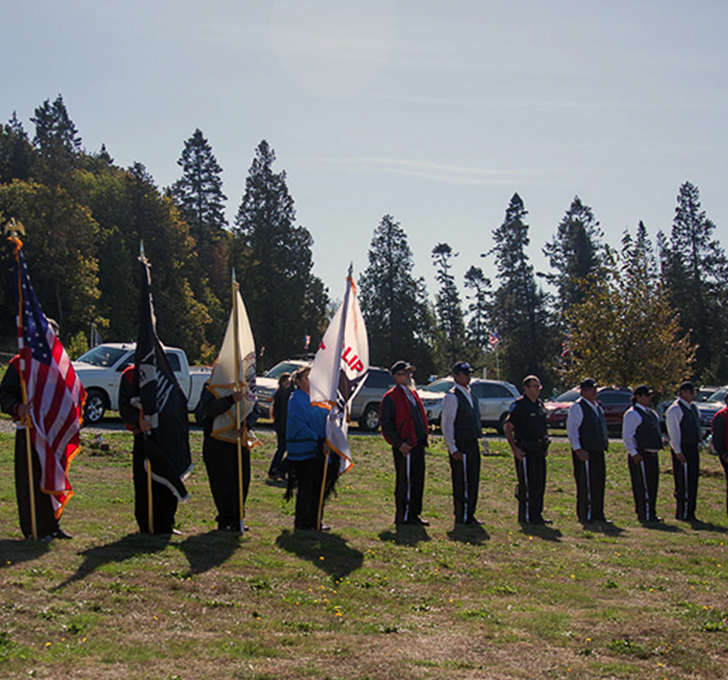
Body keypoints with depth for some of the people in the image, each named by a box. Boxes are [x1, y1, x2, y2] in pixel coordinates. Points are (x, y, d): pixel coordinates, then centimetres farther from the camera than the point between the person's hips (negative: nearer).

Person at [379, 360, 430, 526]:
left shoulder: (413, 394, 18)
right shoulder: (391, 397, -8)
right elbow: (386, 424, -13)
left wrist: (424, 439, 14)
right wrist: (399, 443, -18)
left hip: (418, 445, 8)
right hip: (404, 448, -8)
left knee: (418, 481, 11)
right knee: (405, 482, -2)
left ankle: (414, 514, 19)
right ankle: (403, 517, 6)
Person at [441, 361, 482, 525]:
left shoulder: (471, 396, 16)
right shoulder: (452, 397, -10)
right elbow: (447, 425, -13)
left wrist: (479, 439, 17)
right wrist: (453, 449, -17)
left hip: (473, 444, 8)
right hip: (460, 446, -8)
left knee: (473, 481, 10)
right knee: (461, 482, -4)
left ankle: (470, 515, 18)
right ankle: (461, 517, 2)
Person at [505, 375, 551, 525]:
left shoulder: (540, 404, 13)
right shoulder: (519, 405, -10)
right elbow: (508, 428, -11)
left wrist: (545, 445, 17)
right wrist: (515, 449, -16)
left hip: (539, 451, 8)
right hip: (525, 451, -8)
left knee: (539, 483, 9)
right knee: (526, 484, -3)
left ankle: (537, 514, 18)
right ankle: (526, 516, 3)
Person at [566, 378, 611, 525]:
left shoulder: (597, 407, 18)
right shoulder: (577, 407, -7)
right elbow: (571, 429, -13)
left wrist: (605, 444, 17)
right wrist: (577, 449, -18)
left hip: (598, 452, 8)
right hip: (584, 453, -8)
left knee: (598, 484, 9)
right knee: (584, 486, -4)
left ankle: (597, 514, 15)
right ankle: (584, 516, 2)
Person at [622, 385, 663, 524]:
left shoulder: (651, 413, 18)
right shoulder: (632, 414, -9)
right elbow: (627, 436, -15)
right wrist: (634, 453, -20)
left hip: (652, 454, 9)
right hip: (640, 456, -9)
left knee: (652, 485, 11)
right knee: (642, 486, -7)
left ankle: (651, 514, 19)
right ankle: (644, 515, -4)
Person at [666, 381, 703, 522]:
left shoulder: (692, 408, 15)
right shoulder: (675, 409, -11)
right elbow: (673, 432, -14)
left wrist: (698, 444, 16)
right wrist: (678, 452, -17)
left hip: (693, 448, 8)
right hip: (683, 450, -8)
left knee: (692, 481, 10)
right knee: (684, 483, -6)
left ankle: (689, 512, 17)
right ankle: (683, 514, 0)